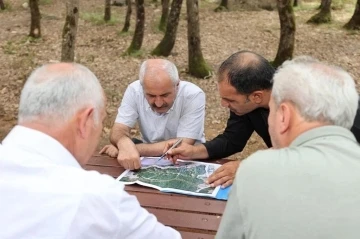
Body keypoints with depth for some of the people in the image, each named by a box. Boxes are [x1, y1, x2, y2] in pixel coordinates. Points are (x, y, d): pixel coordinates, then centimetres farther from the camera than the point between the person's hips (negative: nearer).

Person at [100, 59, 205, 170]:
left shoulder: (193, 95, -21)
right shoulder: (134, 90, -14)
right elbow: (118, 131, -15)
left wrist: (135, 148, -28)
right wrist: (125, 145, -37)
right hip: (149, 160, 3)